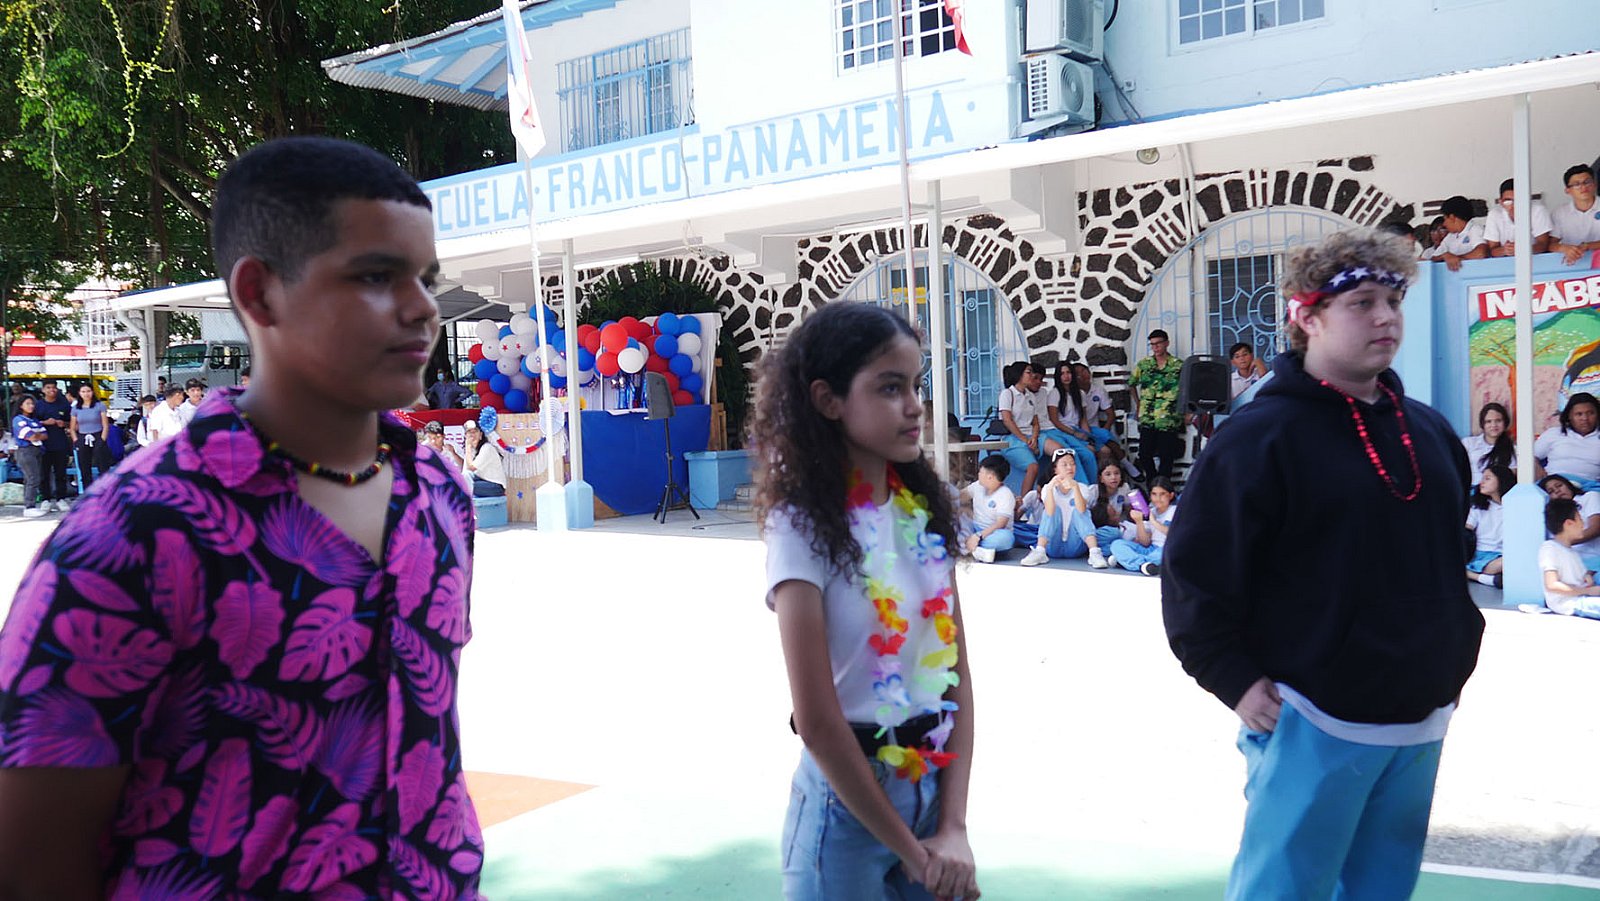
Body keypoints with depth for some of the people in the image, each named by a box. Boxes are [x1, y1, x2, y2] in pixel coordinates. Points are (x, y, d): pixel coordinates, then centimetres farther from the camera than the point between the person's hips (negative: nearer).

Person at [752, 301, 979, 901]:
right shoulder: (806, 526, -16)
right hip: (848, 798, -5)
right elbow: (817, 722, -17)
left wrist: (953, 827, -8)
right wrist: (908, 848, -10)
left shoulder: (925, 511, 0)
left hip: (935, 788, 5)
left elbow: (958, 672, 0)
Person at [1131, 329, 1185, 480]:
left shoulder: (1178, 366, 0)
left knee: (1166, 457, 1)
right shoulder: (1143, 364, 8)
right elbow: (1132, 384, 21)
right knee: (1144, 456, 2)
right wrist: (1138, 404, 16)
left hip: (1169, 421, -3)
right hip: (1147, 419, 3)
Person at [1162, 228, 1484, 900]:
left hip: (1420, 720, 7)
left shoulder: (1429, 433, 10)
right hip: (1313, 722, -6)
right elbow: (1195, 571, -13)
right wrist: (1236, 681, -13)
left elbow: (1453, 559, 21)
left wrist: (1457, 656, 15)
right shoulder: (1262, 436, -12)